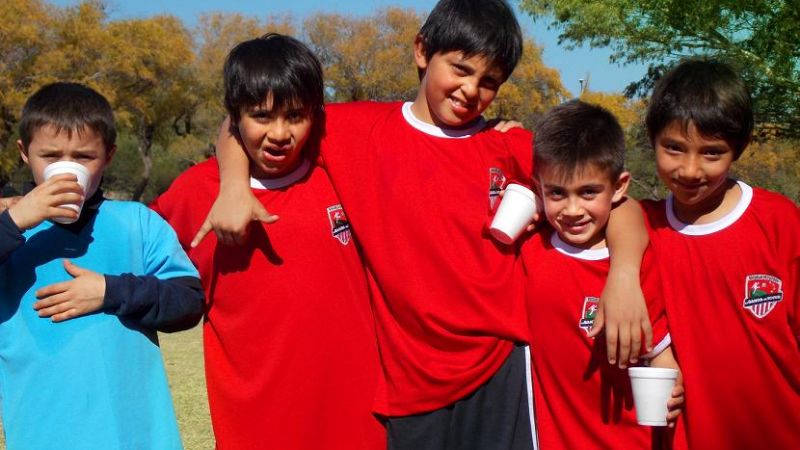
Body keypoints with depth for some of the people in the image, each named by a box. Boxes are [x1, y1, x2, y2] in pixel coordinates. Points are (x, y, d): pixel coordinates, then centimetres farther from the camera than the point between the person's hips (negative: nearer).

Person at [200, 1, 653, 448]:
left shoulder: (510, 149, 1)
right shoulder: (364, 129, 0)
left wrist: (624, 277, -19)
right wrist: (234, 185, -15)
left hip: (500, 365, 0)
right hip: (408, 379, 1)